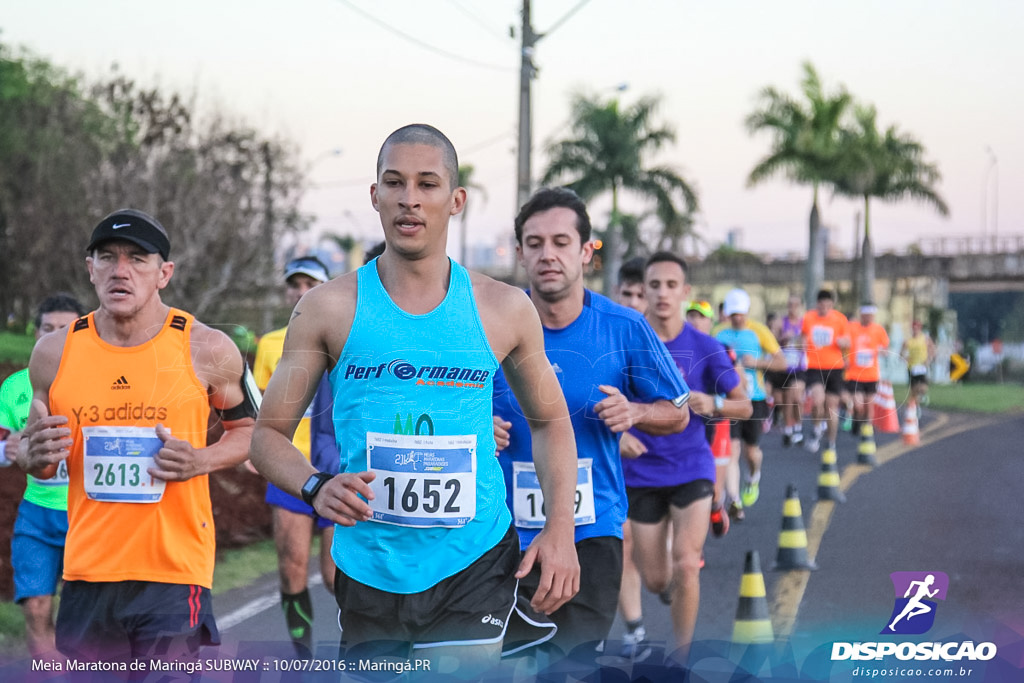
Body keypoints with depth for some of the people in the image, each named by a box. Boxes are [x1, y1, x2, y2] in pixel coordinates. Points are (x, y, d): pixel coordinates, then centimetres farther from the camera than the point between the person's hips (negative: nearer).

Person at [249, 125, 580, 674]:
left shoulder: (504, 310, 3)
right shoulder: (328, 309, 0)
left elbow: (550, 421, 16)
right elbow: (268, 434, 3)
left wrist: (560, 528, 2)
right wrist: (315, 487, -18)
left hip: (474, 566, -1)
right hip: (367, 568, 1)